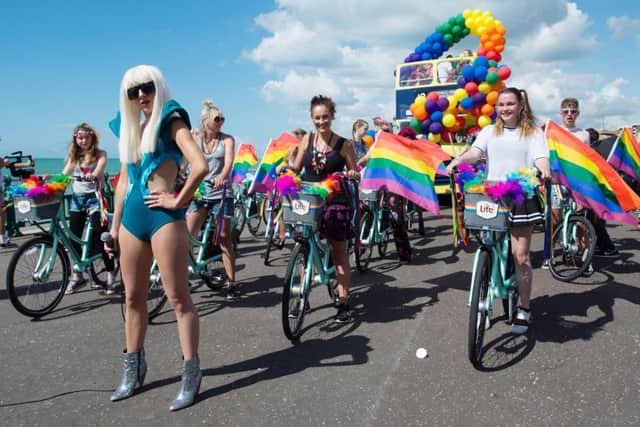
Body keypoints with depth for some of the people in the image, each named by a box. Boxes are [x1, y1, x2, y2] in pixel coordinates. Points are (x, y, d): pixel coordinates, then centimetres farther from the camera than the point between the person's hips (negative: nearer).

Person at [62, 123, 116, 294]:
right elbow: (64, 174, 11)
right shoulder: (73, 156, 16)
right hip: (77, 198, 5)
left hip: (94, 197, -5)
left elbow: (100, 167, -17)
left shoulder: (100, 154, 3)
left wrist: (93, 175, -38)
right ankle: (77, 276, 18)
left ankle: (110, 275, -1)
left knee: (98, 236, -9)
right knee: (74, 237, 5)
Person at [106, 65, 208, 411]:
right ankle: (133, 370, 30)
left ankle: (191, 375, 8)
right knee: (133, 297, 15)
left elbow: (201, 166, -21)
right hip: (131, 217, 8)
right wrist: (114, 226, 16)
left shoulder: (171, 121, -5)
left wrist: (179, 201, -13)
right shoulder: (130, 129, 16)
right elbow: (124, 181, 18)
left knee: (178, 298, -2)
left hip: (163, 217, -7)